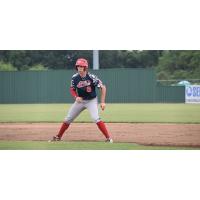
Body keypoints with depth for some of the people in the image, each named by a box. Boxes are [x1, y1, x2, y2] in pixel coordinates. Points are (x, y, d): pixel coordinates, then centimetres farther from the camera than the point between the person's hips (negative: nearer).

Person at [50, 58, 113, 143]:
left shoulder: (91, 77, -23)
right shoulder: (75, 78, -11)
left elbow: (103, 87, -16)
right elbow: (72, 89, 5)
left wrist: (102, 102, -21)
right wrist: (76, 97, -17)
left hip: (91, 100, -4)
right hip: (80, 100, 4)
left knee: (96, 118, -25)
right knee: (68, 119, 8)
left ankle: (108, 138, -18)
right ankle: (58, 136, 25)